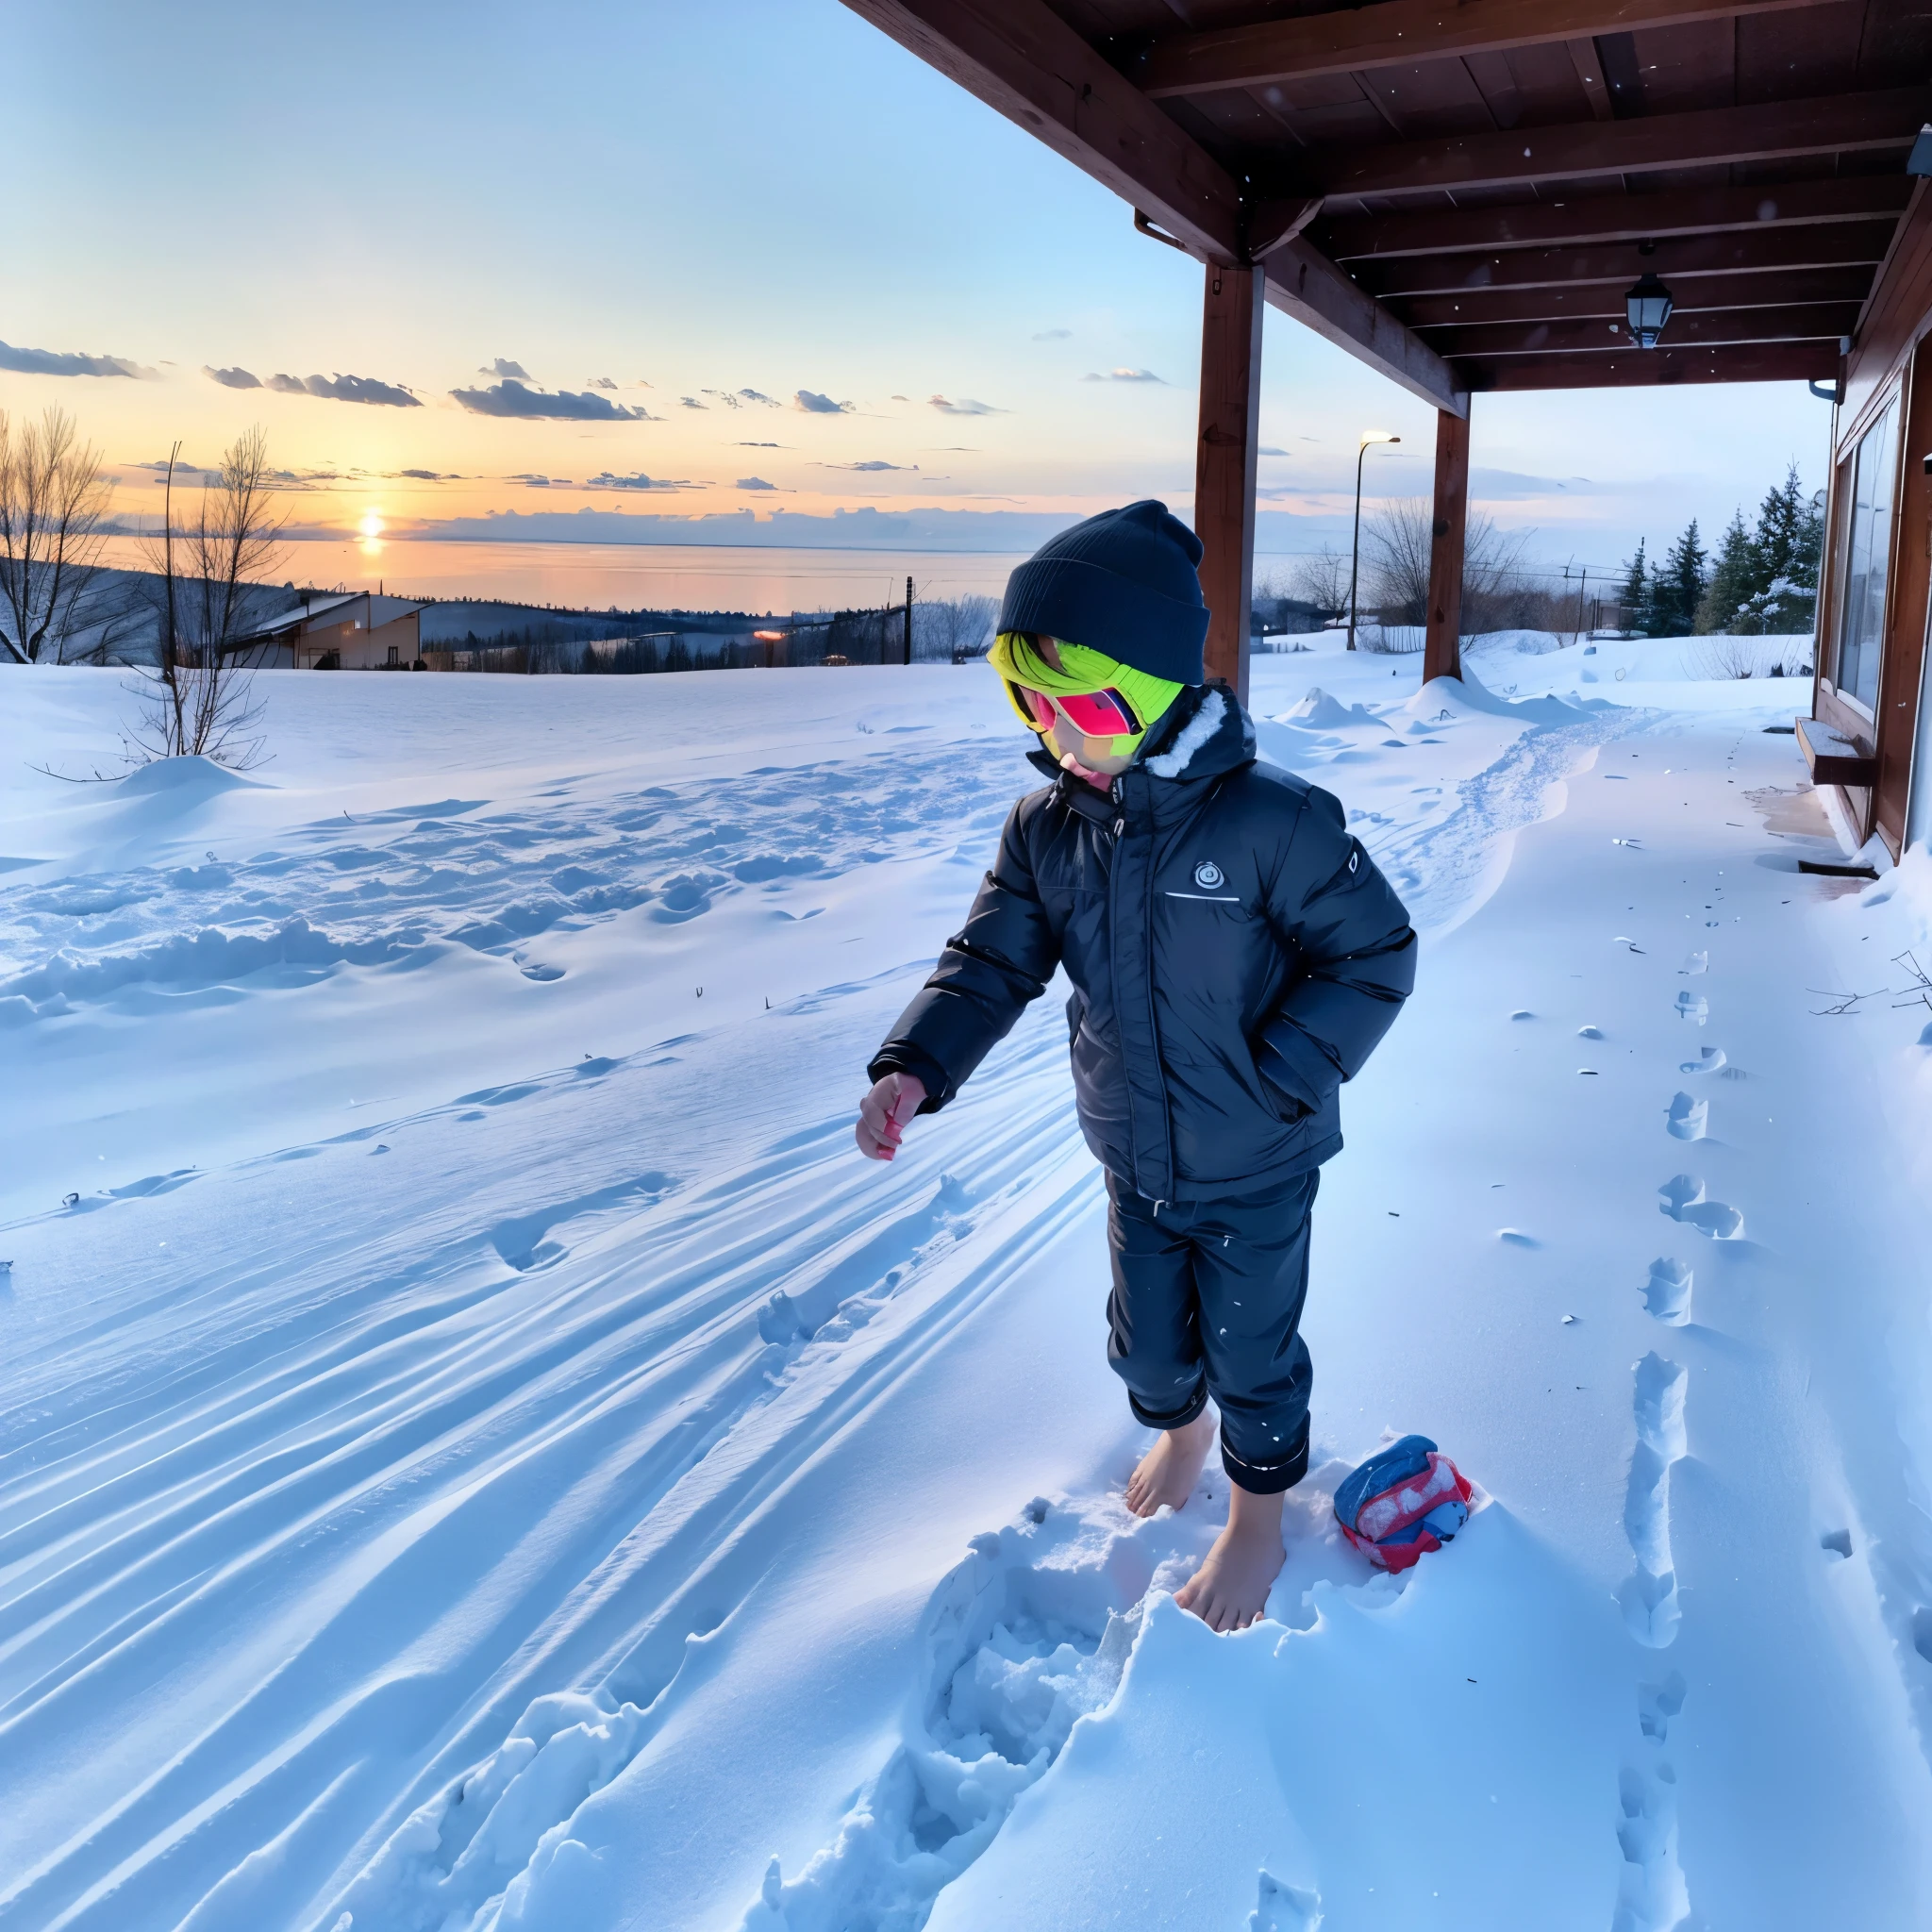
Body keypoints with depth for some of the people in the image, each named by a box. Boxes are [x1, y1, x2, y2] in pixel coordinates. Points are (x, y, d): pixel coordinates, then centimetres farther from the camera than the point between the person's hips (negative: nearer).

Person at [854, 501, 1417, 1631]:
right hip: (1135, 1163, 5)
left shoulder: (1269, 822, -25)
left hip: (1257, 1169, -4)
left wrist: (1279, 1079, -22)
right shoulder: (1046, 833, -10)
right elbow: (991, 964, -6)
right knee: (1147, 1344, 23)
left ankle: (1259, 1519, 44)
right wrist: (915, 1068, -22)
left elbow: (1373, 955, -16)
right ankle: (1180, 1428, 58)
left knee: (1251, 1353, 15)